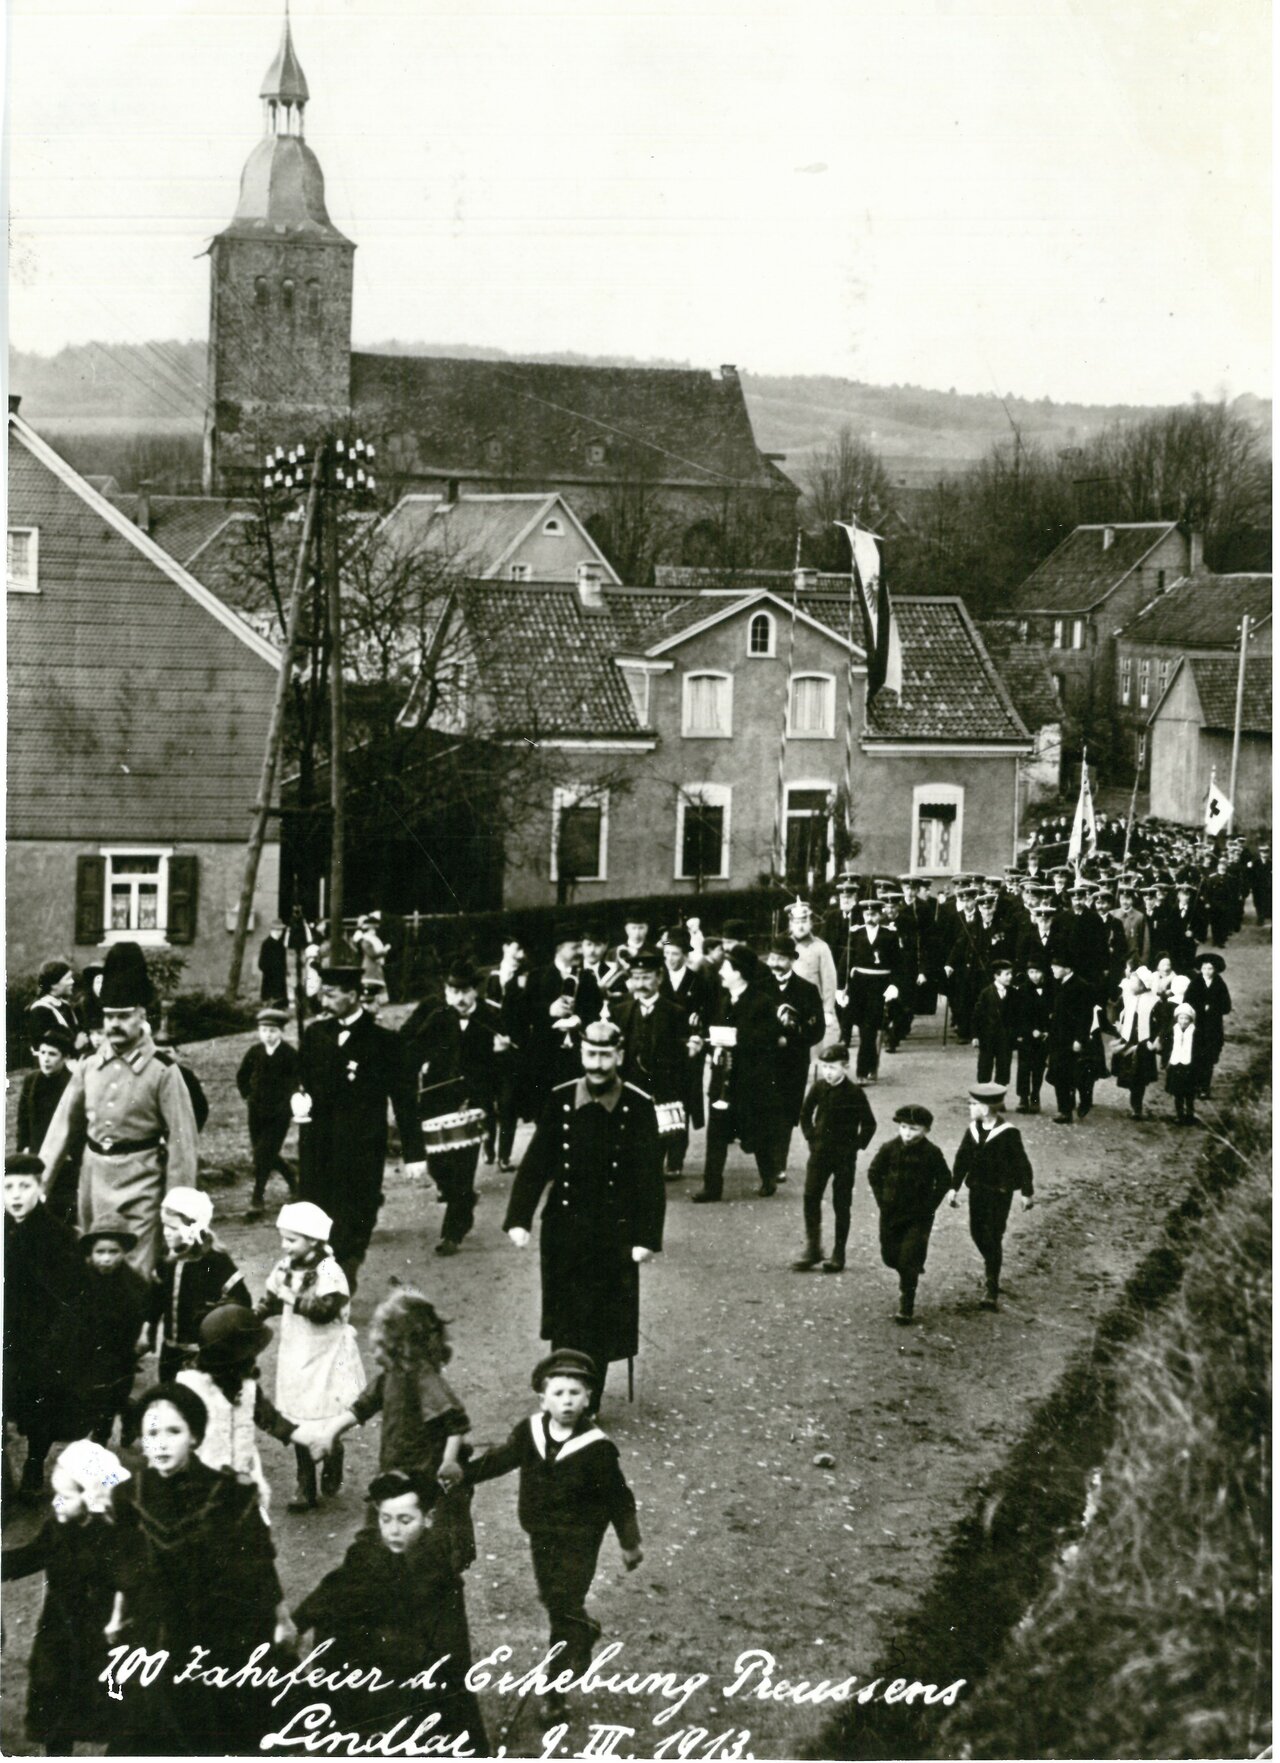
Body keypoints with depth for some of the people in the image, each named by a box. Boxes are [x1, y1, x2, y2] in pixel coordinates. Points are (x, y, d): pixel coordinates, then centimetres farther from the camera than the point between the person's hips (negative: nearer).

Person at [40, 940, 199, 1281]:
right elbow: (64, 1126, 10)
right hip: (94, 1176, 5)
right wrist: (39, 1184, 6)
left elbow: (182, 1141, -9)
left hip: (140, 1184, -5)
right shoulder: (90, 1067, 5)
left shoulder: (162, 1072, -9)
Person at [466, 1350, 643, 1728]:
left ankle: (555, 1689, 6)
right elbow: (500, 1459, 7)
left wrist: (630, 1543, -4)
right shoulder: (530, 1433, -8)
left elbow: (618, 1497, -10)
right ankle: (585, 1631, 51)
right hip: (541, 1533, 5)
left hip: (579, 1539, -5)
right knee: (551, 1599, 19)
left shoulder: (596, 1448, -19)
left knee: (564, 1608, -6)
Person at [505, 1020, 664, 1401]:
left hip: (614, 1234, -2)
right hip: (564, 1229, 2)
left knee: (603, 1327, 4)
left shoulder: (638, 1107, -7)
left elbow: (650, 1178, -6)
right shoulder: (560, 1101, -1)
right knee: (565, 1324, 9)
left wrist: (647, 1237, -10)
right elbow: (536, 1163, 0)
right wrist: (518, 1219, -7)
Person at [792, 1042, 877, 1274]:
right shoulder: (818, 1087, -1)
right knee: (810, 1198, -2)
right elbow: (805, 1113, 14)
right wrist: (810, 1137, 7)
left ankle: (838, 1255, 11)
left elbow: (869, 1124, -5)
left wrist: (857, 1146, -7)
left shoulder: (855, 1093, -12)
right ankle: (812, 1250, 7)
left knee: (842, 1205, 4)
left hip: (845, 1156, -3)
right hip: (820, 1151, 3)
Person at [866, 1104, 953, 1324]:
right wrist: (882, 1199, 0)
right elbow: (874, 1174, 6)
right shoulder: (889, 1148, -5)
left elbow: (944, 1181, -1)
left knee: (908, 1262, -7)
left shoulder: (932, 1153, -11)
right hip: (891, 1213, 3)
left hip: (918, 1217, -3)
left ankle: (906, 1307, 1)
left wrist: (929, 1205, -6)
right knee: (889, 1256, 12)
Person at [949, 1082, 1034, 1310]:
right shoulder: (973, 1129, 1)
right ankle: (991, 1261, 42)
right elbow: (962, 1159, 9)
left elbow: (1021, 1163, -8)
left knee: (993, 1238, -6)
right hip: (977, 1189, 6)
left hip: (1000, 1192, -6)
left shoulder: (1008, 1133, -15)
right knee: (977, 1232, 12)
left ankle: (992, 1291, -3)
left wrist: (1027, 1192, -4)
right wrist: (955, 1187, 9)